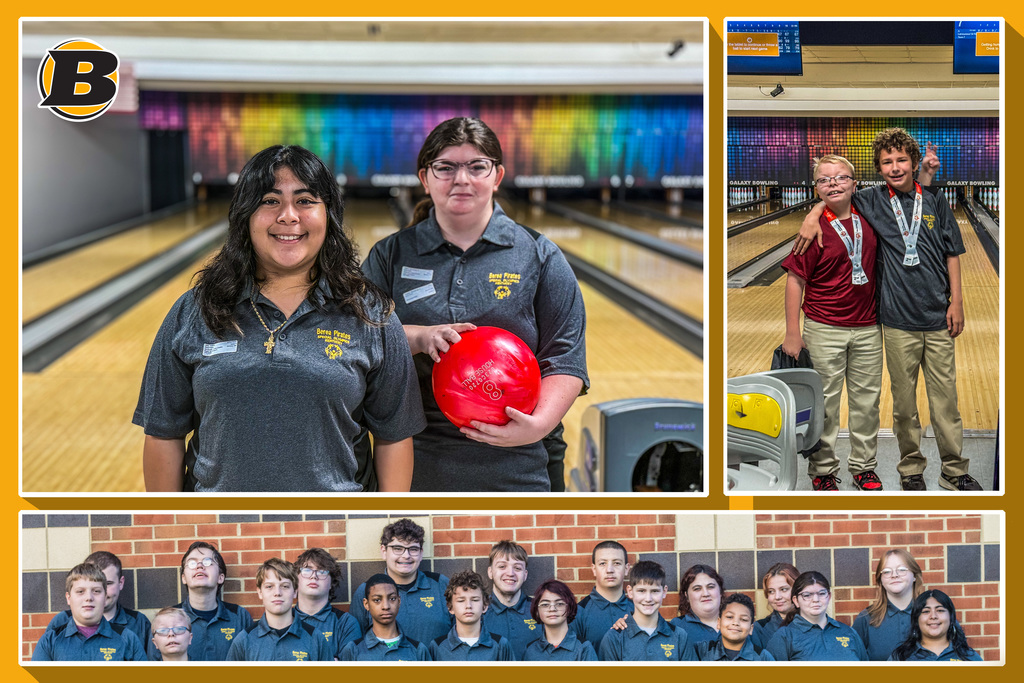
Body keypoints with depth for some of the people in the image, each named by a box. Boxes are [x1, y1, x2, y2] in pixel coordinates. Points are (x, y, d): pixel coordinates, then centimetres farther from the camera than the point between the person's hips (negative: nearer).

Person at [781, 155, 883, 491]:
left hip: (867, 329, 4)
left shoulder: (868, 217, 0)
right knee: (824, 403, 4)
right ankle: (823, 471, 18)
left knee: (867, 401, 13)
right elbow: (795, 280, -9)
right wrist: (793, 333, -11)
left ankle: (864, 466, 28)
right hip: (824, 330, -4)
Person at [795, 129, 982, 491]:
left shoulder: (935, 203, 3)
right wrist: (812, 216, -8)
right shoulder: (872, 201, 0)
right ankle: (911, 469, 22)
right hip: (899, 321, -1)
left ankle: (955, 471, 19)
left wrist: (956, 301, 3)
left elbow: (952, 254, 8)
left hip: (938, 319, 1)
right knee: (904, 401, 7)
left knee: (945, 398, 7)